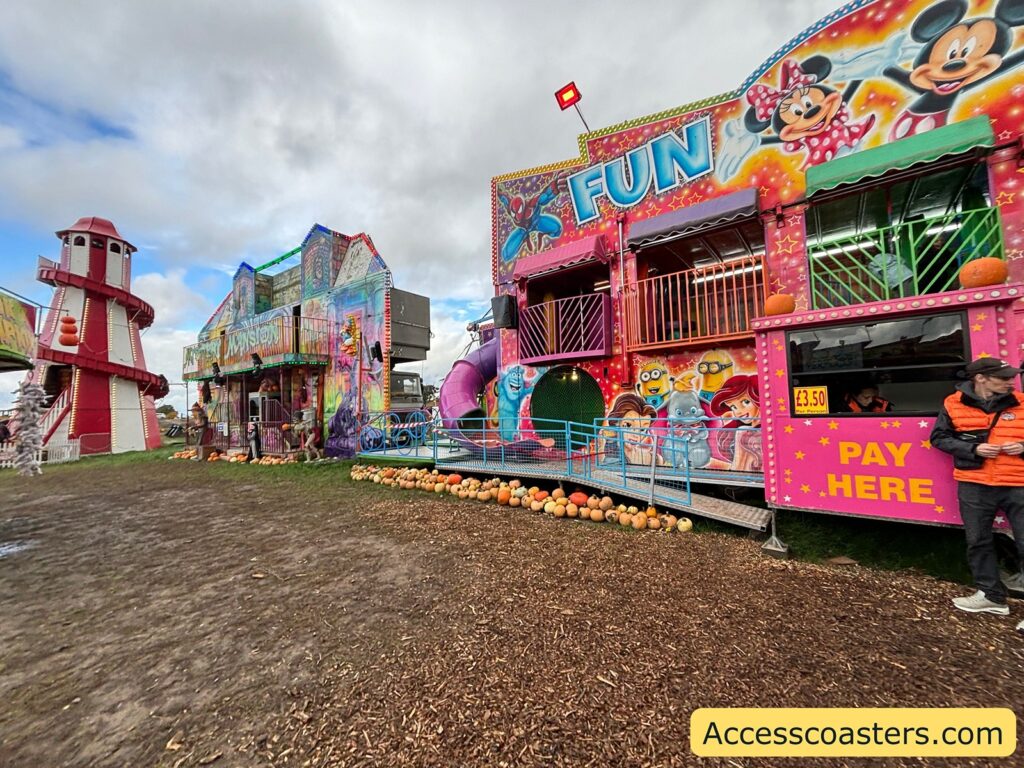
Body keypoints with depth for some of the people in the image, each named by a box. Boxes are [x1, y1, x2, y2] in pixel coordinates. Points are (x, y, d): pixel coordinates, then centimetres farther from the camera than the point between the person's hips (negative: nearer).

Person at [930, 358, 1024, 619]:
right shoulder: (954, 404, -1)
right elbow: (939, 438, 3)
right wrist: (973, 449, -11)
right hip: (974, 485, 0)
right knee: (978, 541, 11)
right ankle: (991, 594, 27)